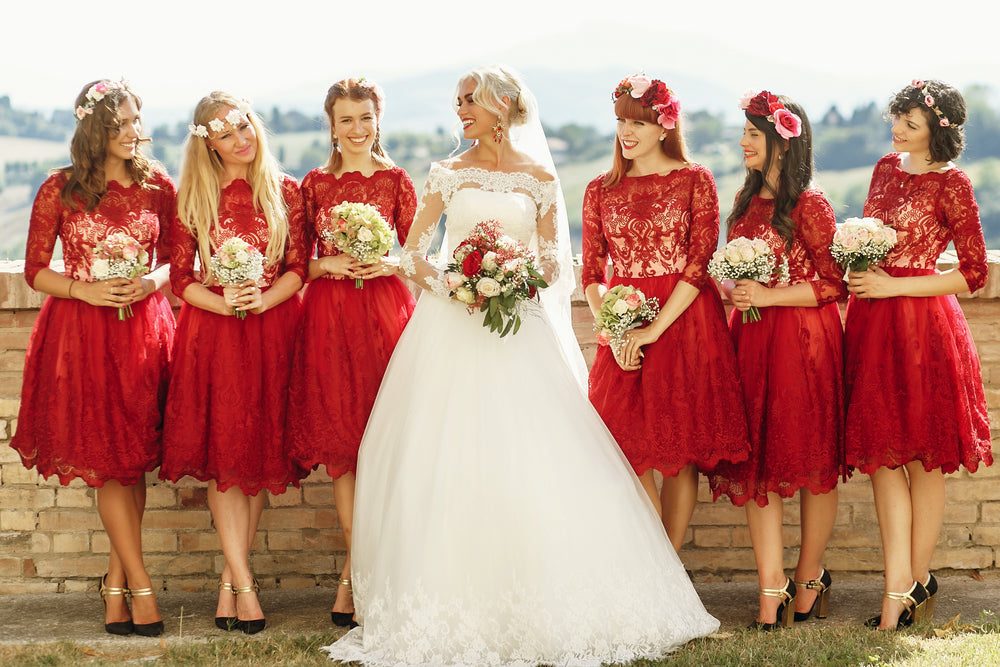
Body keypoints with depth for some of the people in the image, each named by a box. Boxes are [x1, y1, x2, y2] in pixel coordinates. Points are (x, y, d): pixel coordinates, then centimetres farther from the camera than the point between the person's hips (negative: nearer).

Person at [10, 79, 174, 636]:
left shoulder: (157, 186, 6)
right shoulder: (60, 189, 0)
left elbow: (175, 256, 12)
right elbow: (35, 271, 3)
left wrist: (151, 283, -8)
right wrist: (85, 290, -13)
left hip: (144, 328, 2)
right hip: (81, 332, -2)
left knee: (133, 461, 4)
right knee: (110, 464, -3)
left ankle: (116, 583, 15)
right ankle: (141, 588, 1)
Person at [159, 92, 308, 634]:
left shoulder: (285, 191, 6)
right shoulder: (193, 197, 4)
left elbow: (297, 267, 3)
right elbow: (180, 278, 2)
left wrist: (262, 301, -14)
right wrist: (223, 303, -14)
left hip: (273, 328, 1)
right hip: (212, 329, -1)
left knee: (261, 452, 2)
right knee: (225, 453, -6)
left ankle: (229, 580, 10)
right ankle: (244, 584, -4)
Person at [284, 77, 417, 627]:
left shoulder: (396, 181, 6)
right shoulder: (314, 184, 9)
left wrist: (387, 264, -12)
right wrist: (328, 265, -9)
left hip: (385, 309, -1)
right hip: (329, 314, 1)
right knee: (339, 439, 0)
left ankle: (356, 572, 6)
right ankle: (359, 569, 8)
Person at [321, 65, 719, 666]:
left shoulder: (540, 180, 8)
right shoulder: (448, 175, 8)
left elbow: (556, 263, 7)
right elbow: (412, 255, 6)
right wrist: (453, 288, -11)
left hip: (520, 330, 0)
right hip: (451, 330, 0)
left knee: (531, 466, -6)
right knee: (449, 464, -5)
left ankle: (539, 604, 1)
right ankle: (453, 605, 1)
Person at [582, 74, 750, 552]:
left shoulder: (695, 181, 1)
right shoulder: (601, 190, 10)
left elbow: (699, 264, -8)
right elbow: (592, 274, 7)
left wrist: (654, 330, -15)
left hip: (683, 320, -2)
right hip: (624, 328, 3)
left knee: (681, 449, 0)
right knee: (631, 447, -2)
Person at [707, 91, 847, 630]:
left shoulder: (809, 205, -9)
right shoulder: (746, 201, 13)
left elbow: (834, 285, -11)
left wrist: (768, 296, -15)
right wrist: (733, 291, 6)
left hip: (802, 340, -7)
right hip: (750, 338, 7)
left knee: (811, 463, 4)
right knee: (756, 461, 2)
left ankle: (810, 580, 17)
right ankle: (771, 586, 3)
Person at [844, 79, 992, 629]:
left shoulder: (950, 183, -8)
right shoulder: (887, 168, 12)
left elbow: (974, 274, -9)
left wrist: (892, 287, -12)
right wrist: (857, 280, 10)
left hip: (920, 323, -7)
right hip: (872, 324, 7)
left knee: (921, 459, 1)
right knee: (882, 457, 2)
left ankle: (915, 581, 11)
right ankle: (901, 587, 4)